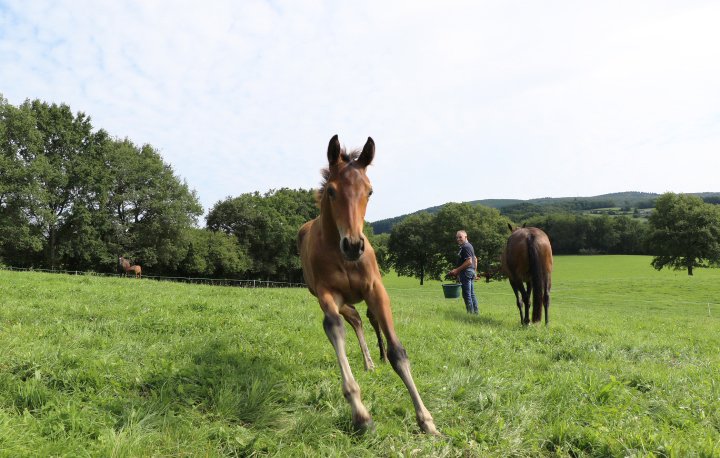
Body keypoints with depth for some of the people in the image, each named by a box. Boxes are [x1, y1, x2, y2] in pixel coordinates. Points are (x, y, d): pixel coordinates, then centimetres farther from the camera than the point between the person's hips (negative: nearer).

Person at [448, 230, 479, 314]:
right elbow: (475, 259, 25)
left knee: (467, 294, -7)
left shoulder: (466, 247, -14)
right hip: (471, 272, 11)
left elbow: (469, 261, -22)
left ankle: (470, 313, -6)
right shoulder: (469, 246, 19)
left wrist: (457, 270, -19)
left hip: (466, 272, -11)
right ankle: (475, 312, 16)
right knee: (472, 294, 13)